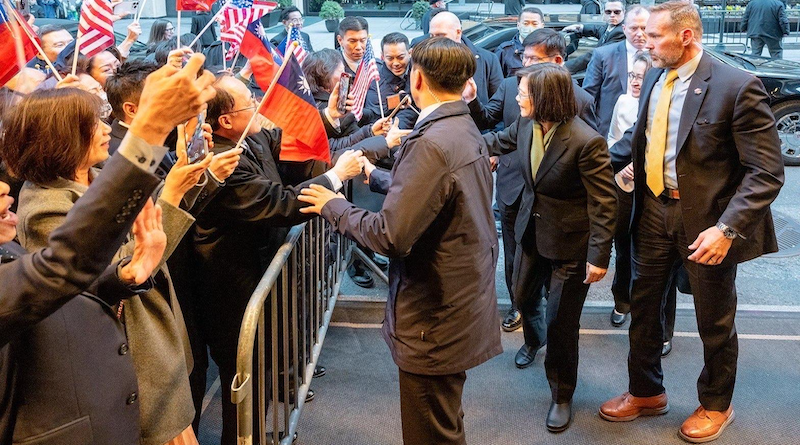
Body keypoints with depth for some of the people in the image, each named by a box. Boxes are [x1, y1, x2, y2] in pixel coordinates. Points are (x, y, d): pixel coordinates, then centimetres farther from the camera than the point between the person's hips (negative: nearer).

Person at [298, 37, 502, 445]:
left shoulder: (432, 143, -24)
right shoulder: (467, 131, 6)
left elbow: (390, 236, -26)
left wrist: (335, 207, -11)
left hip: (436, 324, -9)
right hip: (465, 306, 9)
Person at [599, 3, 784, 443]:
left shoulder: (736, 87, -18)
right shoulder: (654, 79, 2)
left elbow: (766, 172, -19)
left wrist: (727, 228, -27)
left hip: (706, 220, -6)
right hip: (654, 209, 6)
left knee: (715, 322, 13)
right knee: (642, 307, 17)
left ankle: (715, 405, 37)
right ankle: (645, 392, 39)